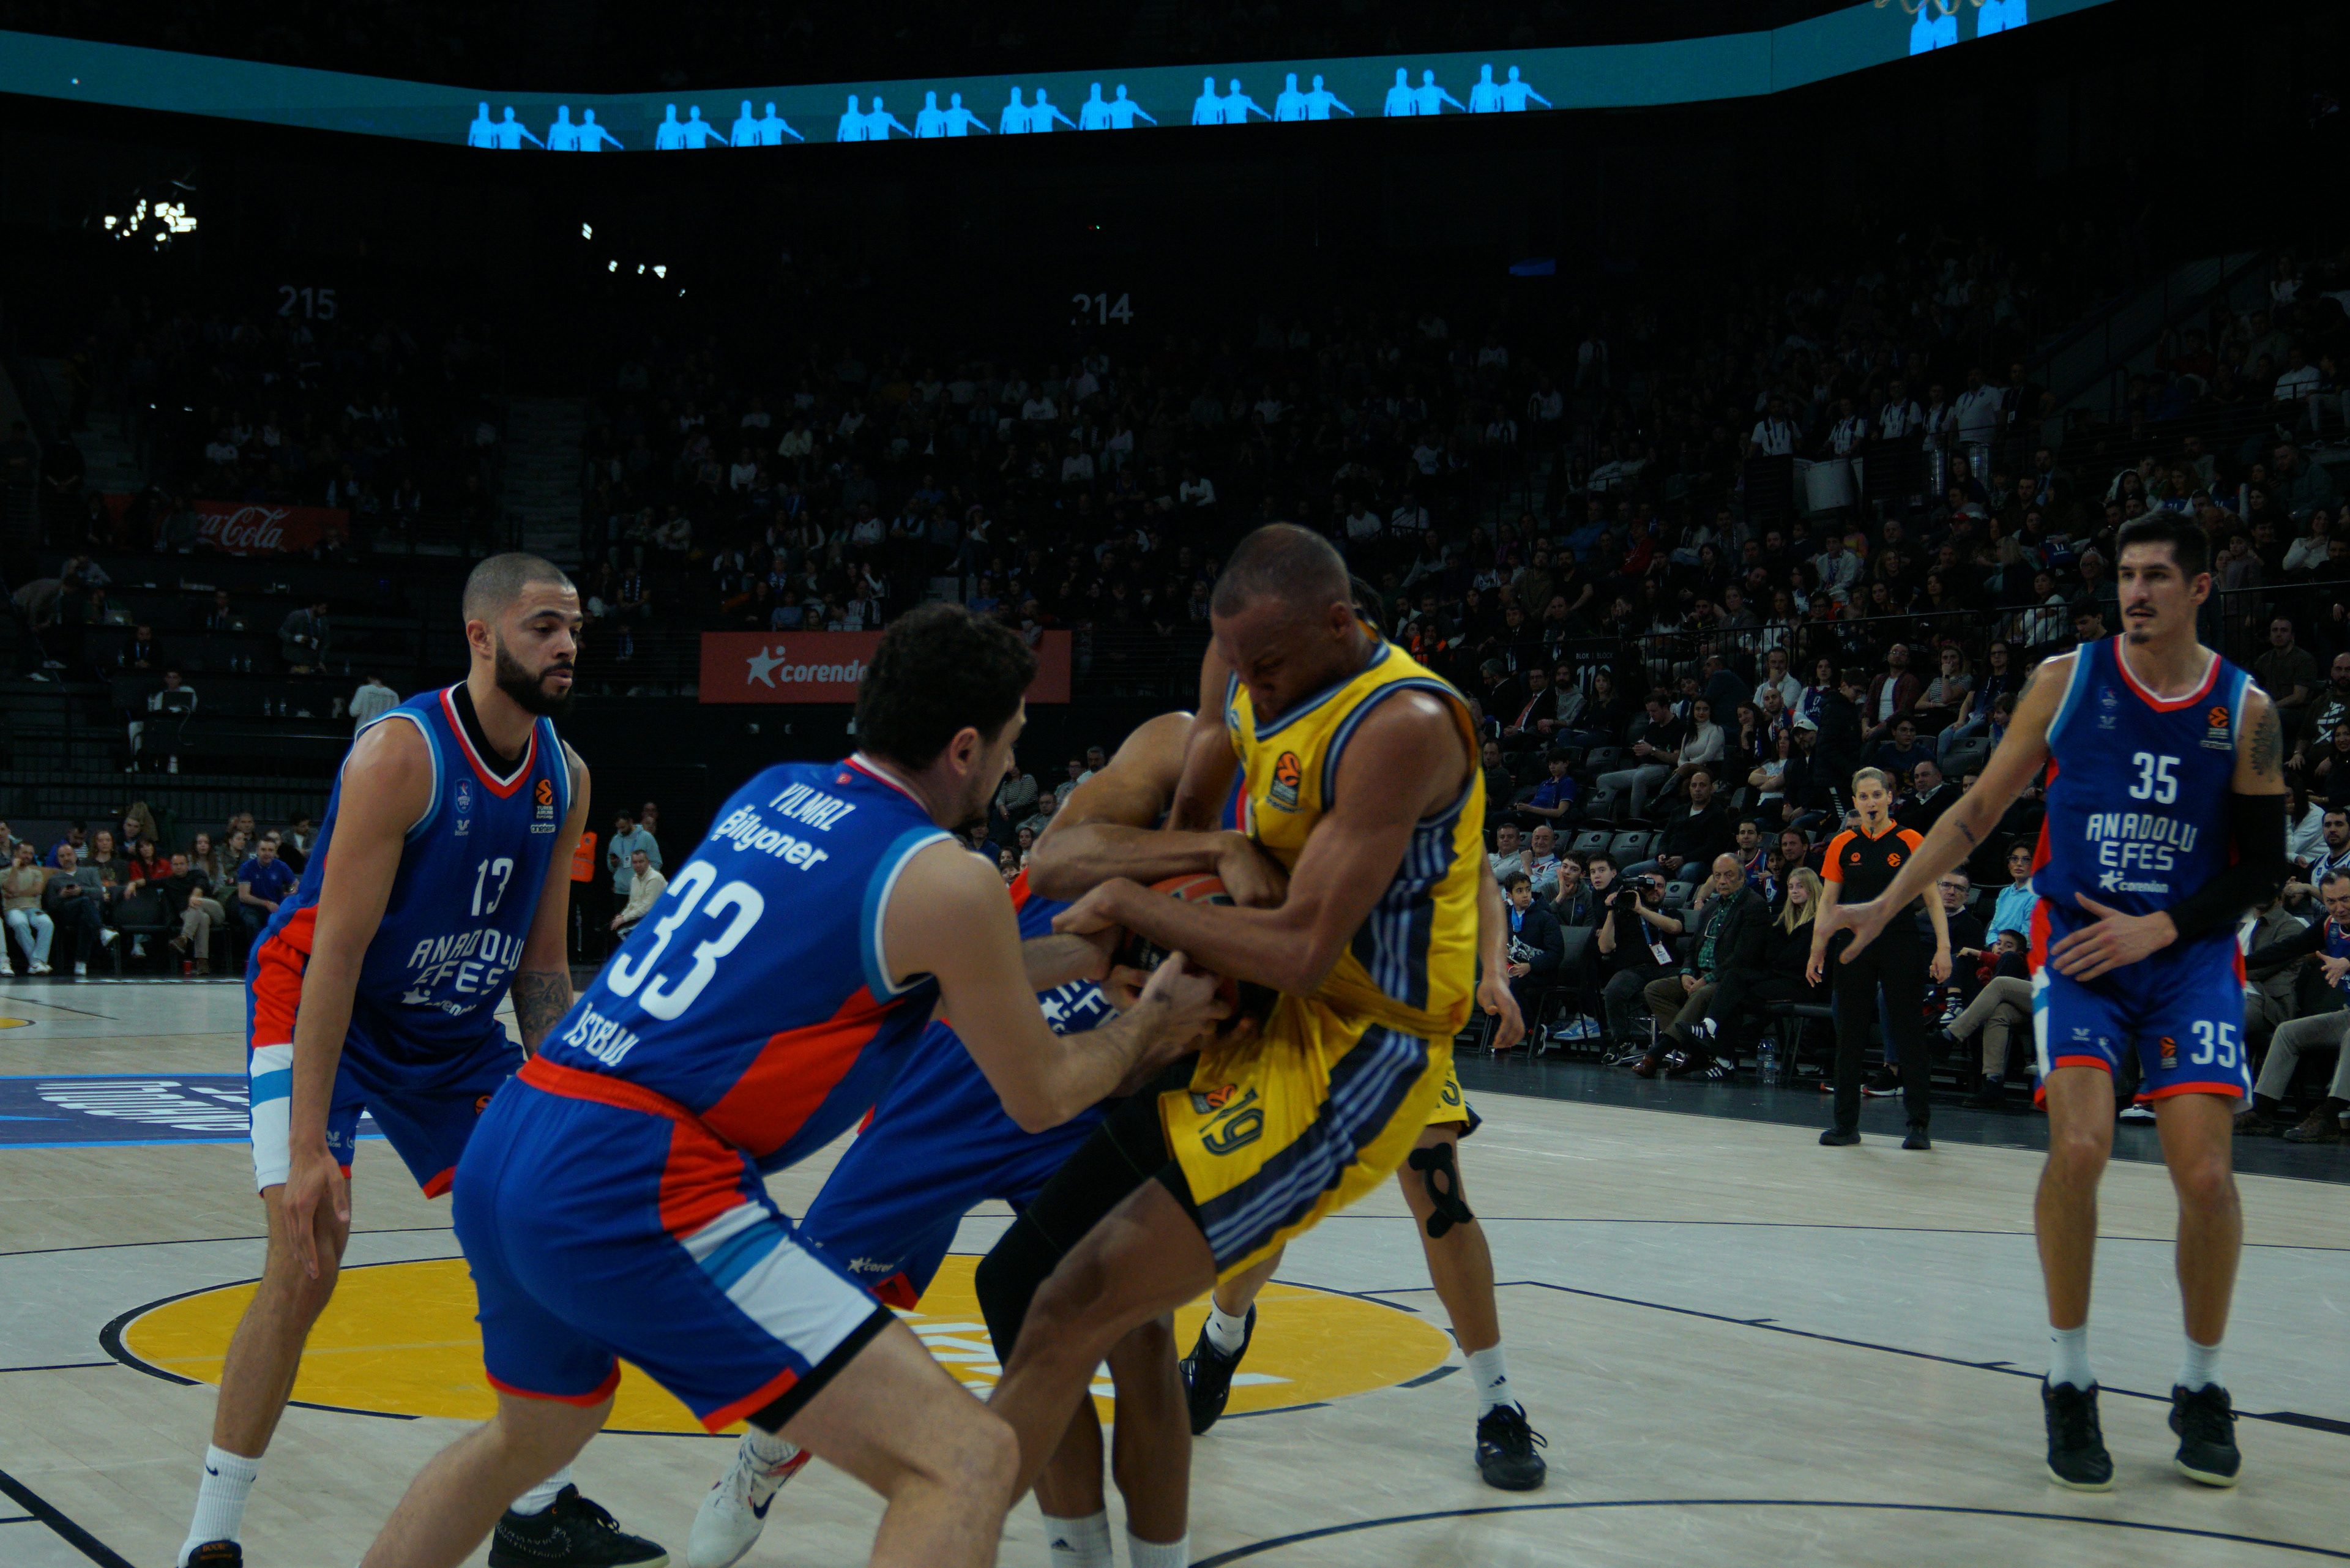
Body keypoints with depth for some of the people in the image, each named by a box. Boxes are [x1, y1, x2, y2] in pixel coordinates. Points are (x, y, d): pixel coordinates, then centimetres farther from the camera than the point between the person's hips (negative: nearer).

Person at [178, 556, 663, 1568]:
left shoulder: (566, 777, -5)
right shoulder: (401, 755, -26)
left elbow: (540, 964, 3)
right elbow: (336, 952, -29)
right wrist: (308, 1148, -33)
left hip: (456, 1030, 7)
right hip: (321, 1013, -7)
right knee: (307, 1256, -20)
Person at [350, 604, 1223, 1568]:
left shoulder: (773, 792, 16)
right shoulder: (946, 880, -6)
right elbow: (1039, 1098, 9)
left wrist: (1088, 954, 37)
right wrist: (1146, 1029, 27)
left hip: (499, 1155, 9)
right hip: (632, 1192, -9)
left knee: (530, 1438, 36)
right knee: (965, 1460, -10)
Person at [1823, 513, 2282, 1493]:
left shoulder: (2245, 711, 0)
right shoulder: (2067, 681, 0)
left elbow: (2263, 866, 1)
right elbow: (1982, 807, 6)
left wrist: (2158, 929, -12)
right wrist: (1884, 906, 1)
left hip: (2190, 957, 1)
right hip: (2076, 952, 0)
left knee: (2205, 1175, -11)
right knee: (2078, 1148, -19)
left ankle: (2202, 1391, 12)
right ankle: (2069, 1384, -1)